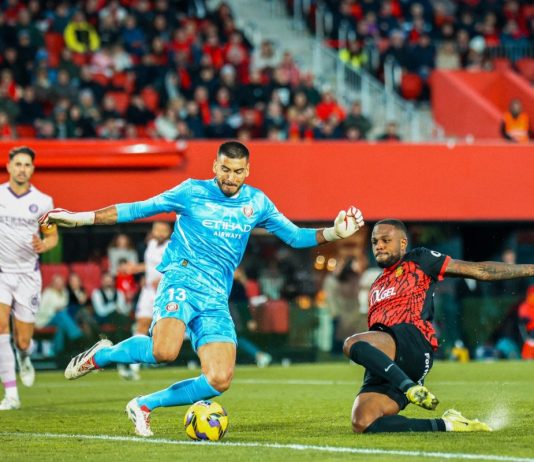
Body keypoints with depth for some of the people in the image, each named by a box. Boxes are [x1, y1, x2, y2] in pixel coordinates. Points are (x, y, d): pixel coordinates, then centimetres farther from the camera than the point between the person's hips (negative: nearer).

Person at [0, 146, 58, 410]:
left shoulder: (42, 201, -2)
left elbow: (53, 236, 6)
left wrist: (43, 245, -15)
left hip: (27, 274, 0)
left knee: (22, 341, 2)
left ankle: (24, 358, 44)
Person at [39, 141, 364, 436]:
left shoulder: (257, 203, 12)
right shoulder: (192, 192, 2)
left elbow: (294, 236, 21)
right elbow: (137, 209, 6)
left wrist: (334, 233, 4)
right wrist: (78, 218, 3)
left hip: (216, 299, 4)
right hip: (182, 279, -4)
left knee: (220, 381, -12)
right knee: (165, 350, -34)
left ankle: (144, 405, 8)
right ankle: (100, 355, -5)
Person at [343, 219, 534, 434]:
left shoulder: (418, 260, 14)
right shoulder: (377, 286, 33)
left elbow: (479, 270, 12)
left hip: (411, 341, -7)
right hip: (383, 364, 7)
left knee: (352, 344, -35)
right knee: (362, 423, -17)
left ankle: (412, 389, -32)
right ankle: (445, 425, -8)